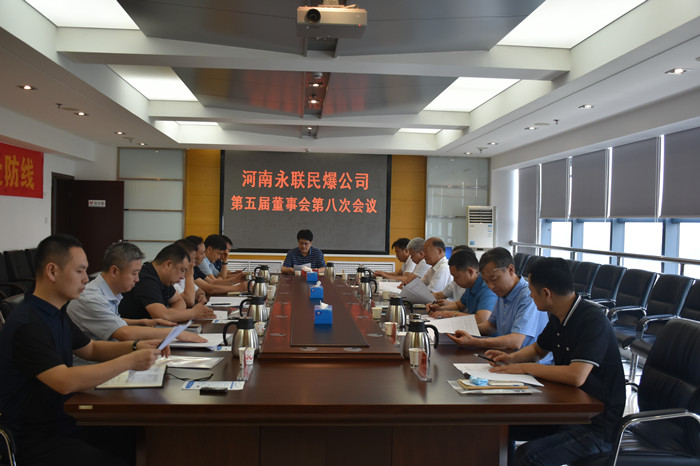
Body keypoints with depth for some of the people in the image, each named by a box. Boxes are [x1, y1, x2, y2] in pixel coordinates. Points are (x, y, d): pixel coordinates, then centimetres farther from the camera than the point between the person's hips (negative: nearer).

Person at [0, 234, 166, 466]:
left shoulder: (57, 314, 9)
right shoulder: (27, 325, -22)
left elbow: (91, 349, 20)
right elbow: (65, 382, -31)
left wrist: (136, 346, 3)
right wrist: (130, 362, -26)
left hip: (63, 422, 9)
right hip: (36, 441, -9)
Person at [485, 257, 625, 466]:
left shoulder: (593, 321, -21)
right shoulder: (558, 318, 6)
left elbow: (576, 376, -32)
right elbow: (537, 349, 24)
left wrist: (525, 368, -20)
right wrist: (512, 358, 3)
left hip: (595, 425, -9)